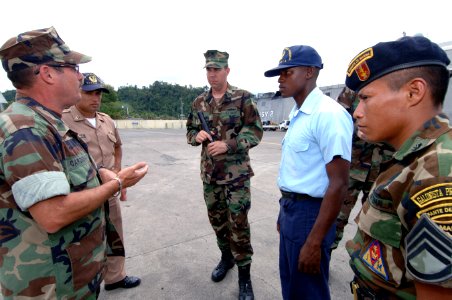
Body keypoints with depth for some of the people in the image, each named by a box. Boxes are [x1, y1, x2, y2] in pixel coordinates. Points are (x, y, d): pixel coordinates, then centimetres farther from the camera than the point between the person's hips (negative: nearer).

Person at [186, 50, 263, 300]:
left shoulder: (243, 98, -6)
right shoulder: (199, 102, 8)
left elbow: (255, 131, -9)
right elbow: (190, 131, 14)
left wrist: (228, 145, -22)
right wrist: (197, 135, -10)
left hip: (237, 173, -4)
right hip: (209, 173, 5)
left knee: (238, 223, 0)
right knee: (217, 219, 17)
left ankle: (244, 276, 20)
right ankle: (226, 257, 42)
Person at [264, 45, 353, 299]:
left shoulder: (329, 114, -20)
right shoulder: (297, 114, 10)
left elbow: (339, 184, -22)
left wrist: (314, 242, -20)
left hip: (309, 213, -9)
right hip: (291, 209, 9)